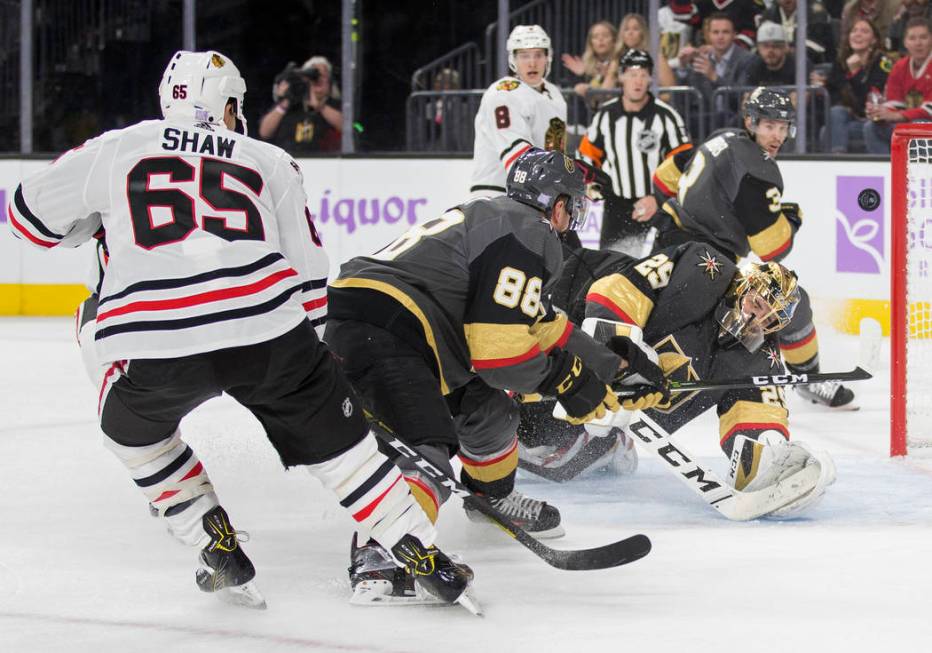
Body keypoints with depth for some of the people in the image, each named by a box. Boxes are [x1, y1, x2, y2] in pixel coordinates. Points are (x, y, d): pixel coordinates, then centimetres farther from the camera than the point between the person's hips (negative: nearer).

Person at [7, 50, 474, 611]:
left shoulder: (113, 150, 18)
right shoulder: (269, 161, 22)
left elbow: (32, 213, 27)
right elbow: (309, 271, 21)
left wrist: (98, 221, 45)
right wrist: (318, 353, 32)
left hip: (154, 349, 0)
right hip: (267, 329, 0)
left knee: (132, 428, 30)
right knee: (337, 437, 18)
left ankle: (219, 548, 25)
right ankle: (425, 560, 15)